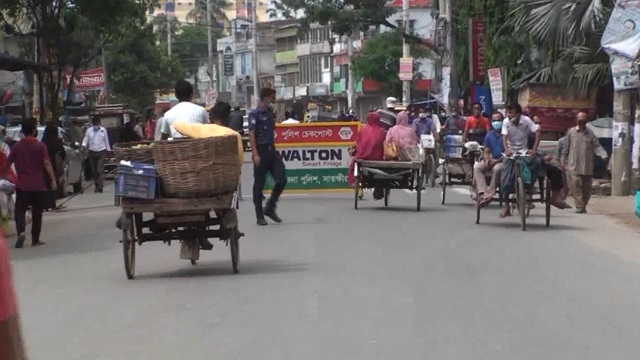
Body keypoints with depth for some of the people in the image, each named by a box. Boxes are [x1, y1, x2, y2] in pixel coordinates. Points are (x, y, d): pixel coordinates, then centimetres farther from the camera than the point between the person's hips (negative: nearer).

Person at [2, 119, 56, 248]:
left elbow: (8, 164, 6)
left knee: (20, 210, 4)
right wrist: (53, 180, -11)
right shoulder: (40, 146, -5)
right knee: (37, 212, 10)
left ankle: (21, 232, -21)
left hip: (22, 185, 1)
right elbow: (47, 164, -12)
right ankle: (35, 239, 14)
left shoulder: (17, 146, 1)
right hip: (38, 185, 0)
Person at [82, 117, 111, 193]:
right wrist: (84, 145, -19)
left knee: (100, 170, -12)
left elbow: (106, 141, 9)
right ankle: (97, 185, 17)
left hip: (101, 152, -2)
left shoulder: (103, 130, 3)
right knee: (94, 170, 5)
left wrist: (108, 150, 11)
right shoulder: (89, 130, 5)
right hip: (92, 152, 2)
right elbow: (86, 139, 2)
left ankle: (100, 186, -13)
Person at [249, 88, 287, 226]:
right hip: (261, 151, -7)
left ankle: (270, 208, 16)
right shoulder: (255, 114, -8)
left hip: (272, 150, 7)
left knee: (281, 180, 0)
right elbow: (251, 134, -13)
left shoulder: (270, 113, 14)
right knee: (259, 184, 1)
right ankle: (259, 216, 8)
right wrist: (255, 154, -20)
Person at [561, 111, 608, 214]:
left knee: (587, 187, 7)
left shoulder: (590, 133, 6)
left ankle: (583, 205, 22)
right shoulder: (571, 132, 4)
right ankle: (579, 206, -11)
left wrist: (604, 155, -15)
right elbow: (565, 148, 8)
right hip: (574, 166, -2)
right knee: (576, 186, -12)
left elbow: (597, 146, 2)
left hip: (587, 166, 2)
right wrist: (563, 161, 7)